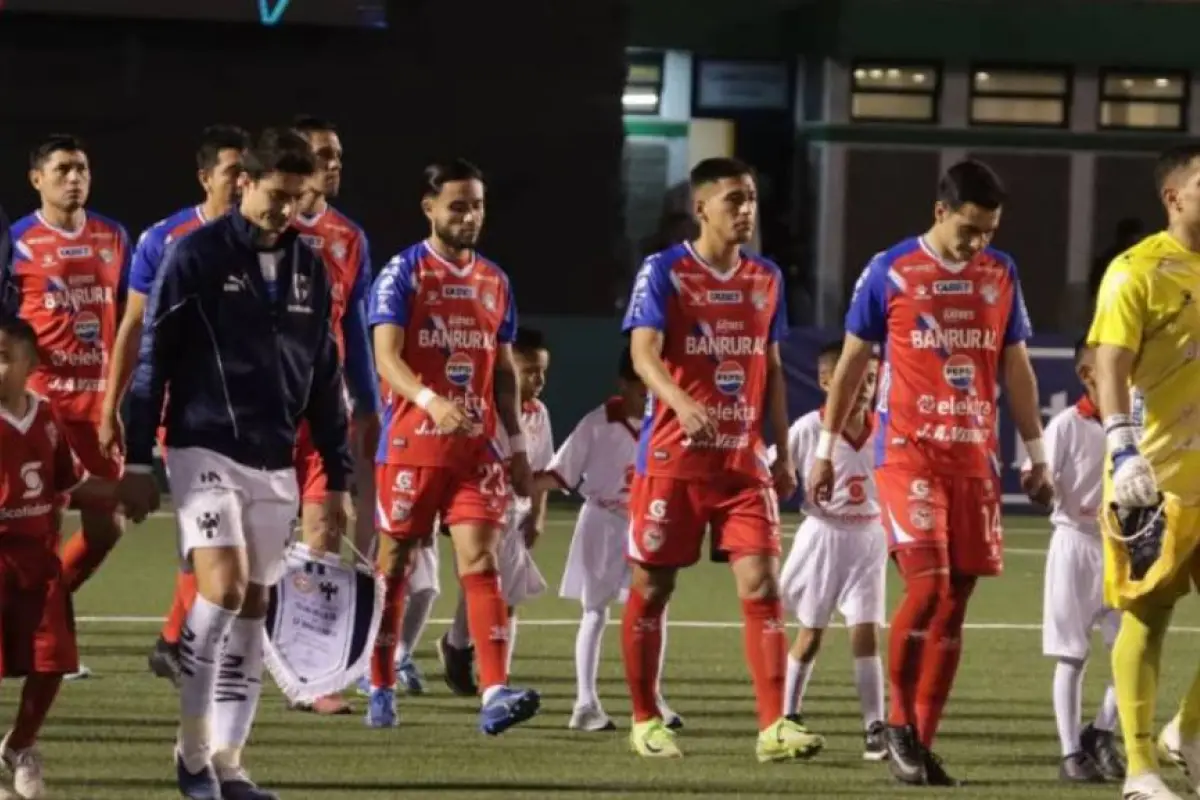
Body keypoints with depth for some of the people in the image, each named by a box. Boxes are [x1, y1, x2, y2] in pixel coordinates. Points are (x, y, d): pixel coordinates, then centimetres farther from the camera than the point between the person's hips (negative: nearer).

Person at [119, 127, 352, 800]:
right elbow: (153, 361, -4)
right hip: (205, 451, -5)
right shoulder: (197, 256, -5)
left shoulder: (310, 269, 10)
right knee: (224, 587, -19)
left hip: (275, 465, 5)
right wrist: (138, 460, -7)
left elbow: (325, 380, 15)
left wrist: (339, 477, 13)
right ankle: (193, 745, -6)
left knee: (254, 609, 4)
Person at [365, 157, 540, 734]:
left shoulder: (494, 282, 13)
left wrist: (516, 443, 12)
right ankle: (381, 688, 20)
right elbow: (386, 357, -16)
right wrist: (432, 401, -33)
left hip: (477, 448, 4)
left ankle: (495, 693, -19)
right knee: (394, 565, 6)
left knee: (481, 562, -9)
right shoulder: (402, 274, -5)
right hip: (410, 444, -3)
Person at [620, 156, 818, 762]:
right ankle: (645, 721, 19)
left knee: (761, 583, -8)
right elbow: (643, 353, -19)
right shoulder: (663, 273, -6)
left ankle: (773, 726, -11)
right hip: (672, 458, -4)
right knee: (652, 588, 5)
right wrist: (682, 403, -38)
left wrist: (783, 453, 13)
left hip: (745, 461, 4)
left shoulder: (766, 279, 10)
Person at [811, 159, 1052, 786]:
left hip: (975, 458, 4)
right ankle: (899, 725, -4)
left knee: (954, 600, 3)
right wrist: (826, 449, 6)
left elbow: (1016, 369, 17)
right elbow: (851, 363, 5)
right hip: (908, 452, -4)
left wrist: (1037, 454, 16)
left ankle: (922, 743, 10)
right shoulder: (890, 272, -2)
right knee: (928, 584, -18)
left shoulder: (1000, 274, 9)